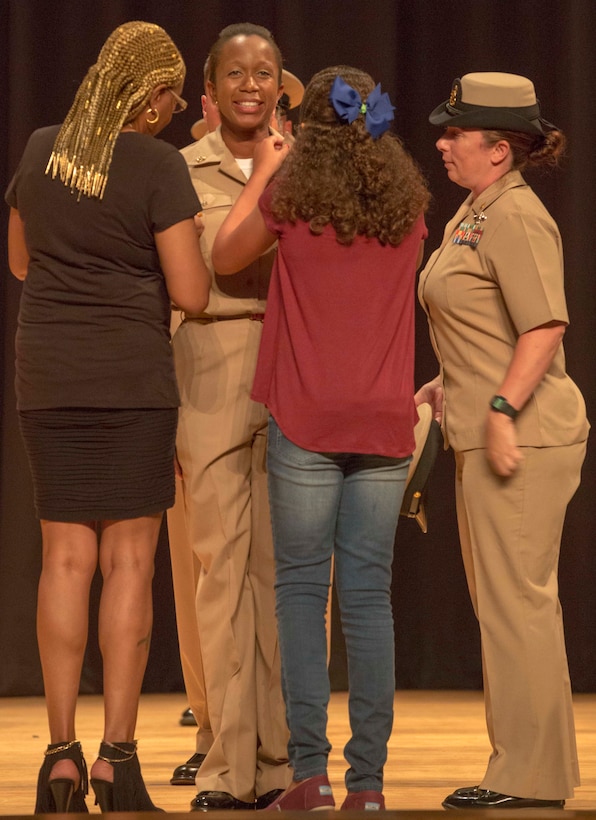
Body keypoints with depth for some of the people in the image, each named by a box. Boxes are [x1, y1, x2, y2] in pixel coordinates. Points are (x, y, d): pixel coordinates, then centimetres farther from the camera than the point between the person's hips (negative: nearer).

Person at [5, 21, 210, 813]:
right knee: (129, 561, 0)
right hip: (133, 376, -4)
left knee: (66, 560, 6)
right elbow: (191, 293, -10)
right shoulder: (157, 165, -10)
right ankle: (118, 754, -3)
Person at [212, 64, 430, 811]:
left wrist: (263, 172, 18)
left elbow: (224, 258, 10)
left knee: (301, 587, 3)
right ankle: (368, 777, 4)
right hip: (385, 422, 3)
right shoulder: (408, 204, 6)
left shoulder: (292, 193, -4)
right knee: (368, 594, 5)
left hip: (307, 420, -3)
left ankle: (309, 768, -3)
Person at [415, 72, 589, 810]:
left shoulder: (517, 218, -14)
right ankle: (525, 766, 21)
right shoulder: (473, 214, 16)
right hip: (486, 433, 11)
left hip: (522, 435, -11)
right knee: (502, 602, 14)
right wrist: (444, 387, 18)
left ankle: (531, 776, -1)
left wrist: (501, 408, -27)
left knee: (516, 600, -6)